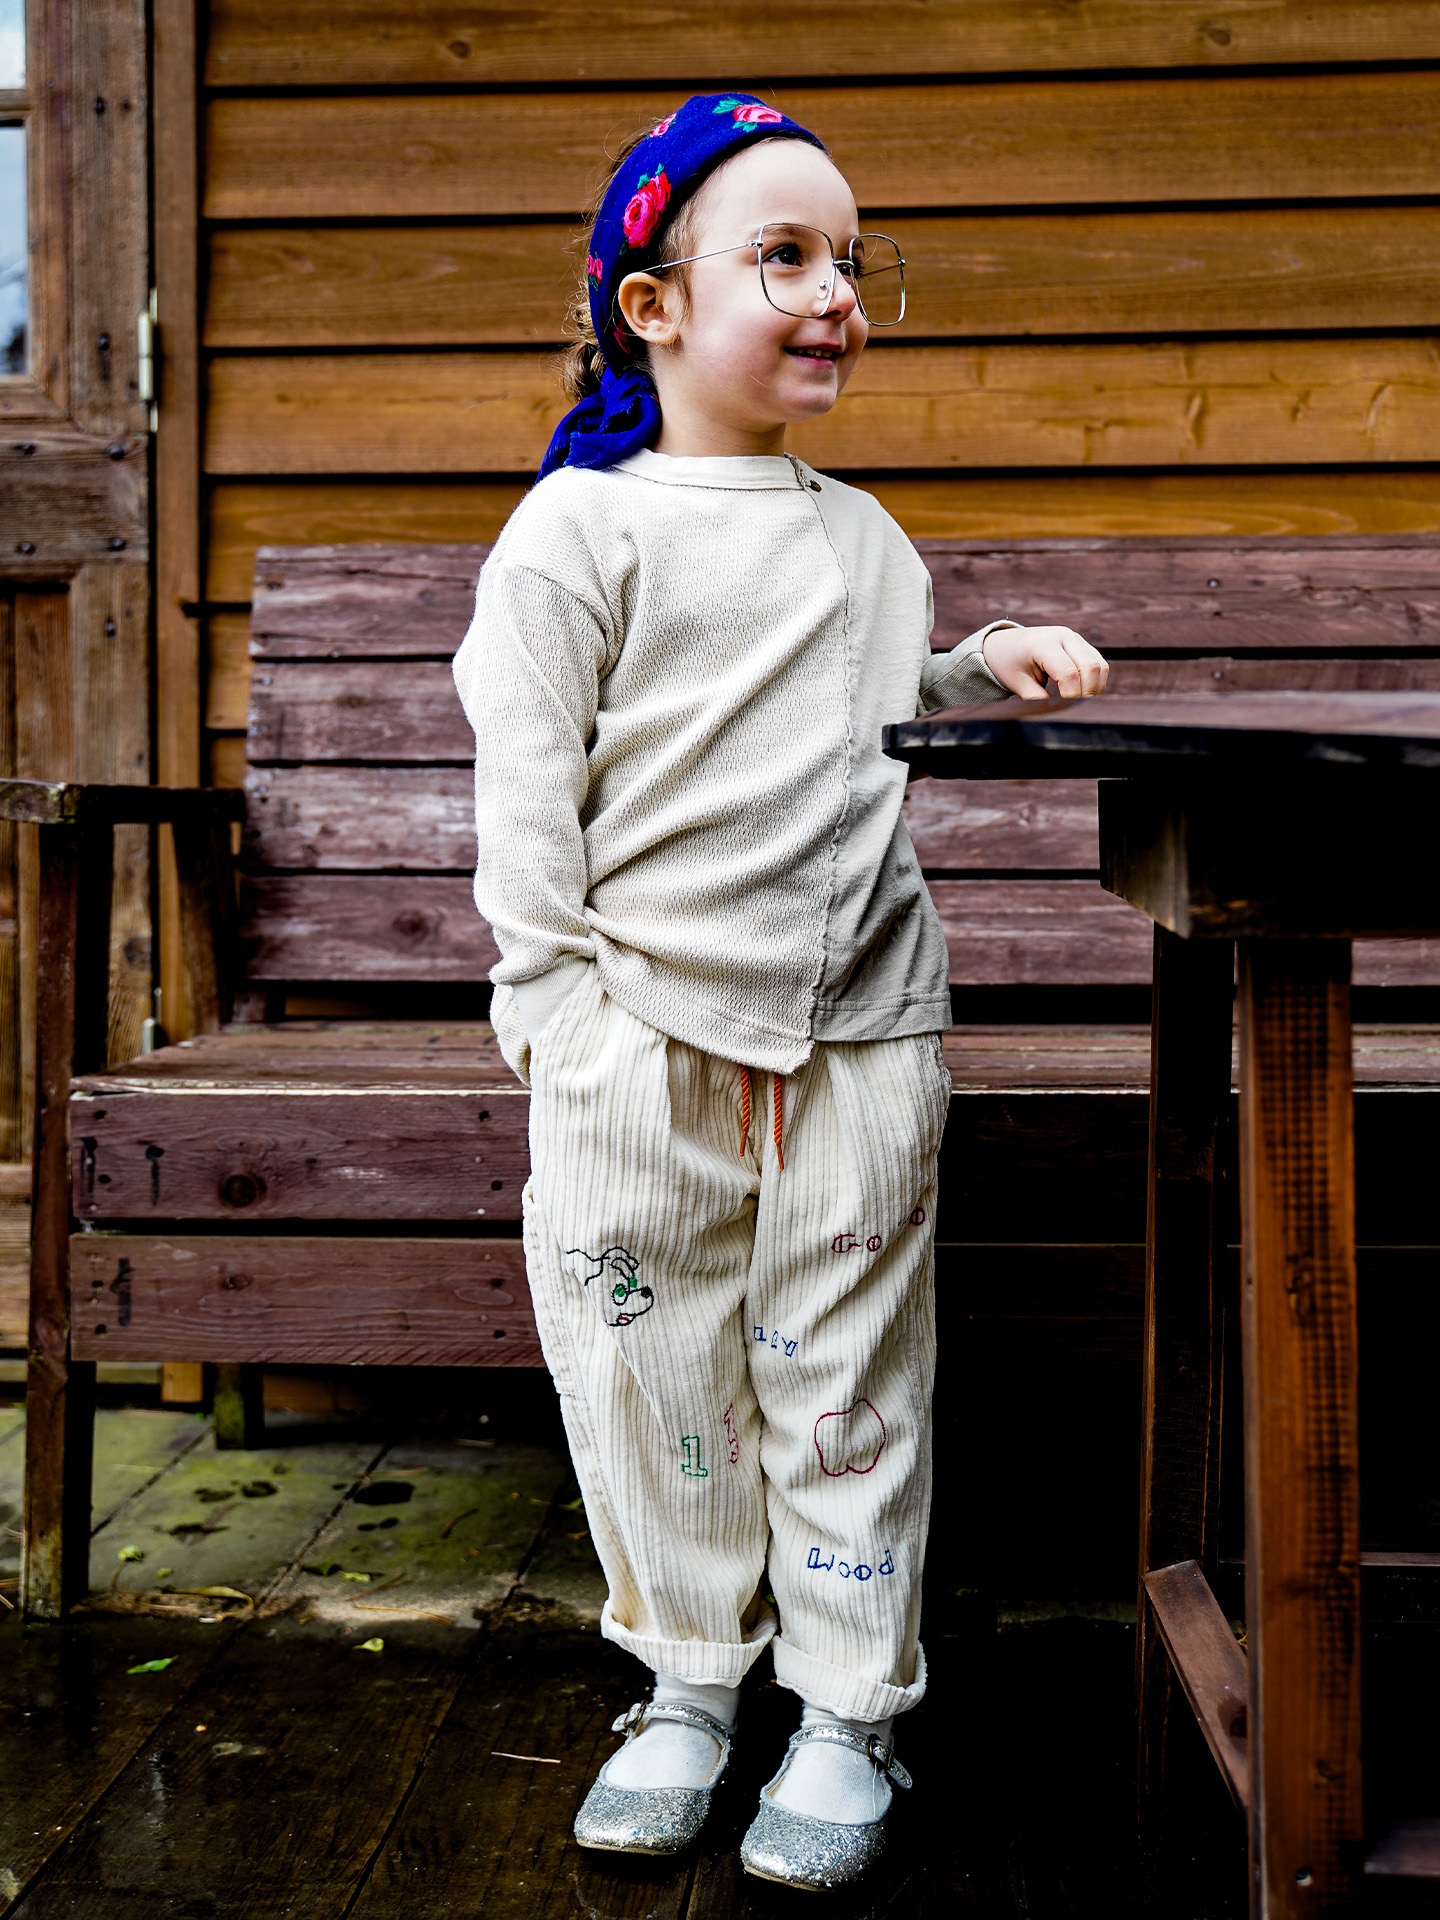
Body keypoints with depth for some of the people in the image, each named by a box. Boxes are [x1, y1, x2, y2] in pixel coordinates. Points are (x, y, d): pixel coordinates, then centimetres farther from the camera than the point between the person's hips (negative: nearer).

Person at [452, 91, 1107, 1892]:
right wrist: (553, 1018, -9)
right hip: (645, 1044, -3)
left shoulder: (863, 538, 11)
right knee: (655, 1375, 8)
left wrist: (982, 660, 10)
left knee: (847, 1383, 8)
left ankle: (850, 1708, 24)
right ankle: (687, 1687, 28)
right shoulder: (579, 529, -5)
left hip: (858, 1031, 3)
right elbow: (528, 795, -6)